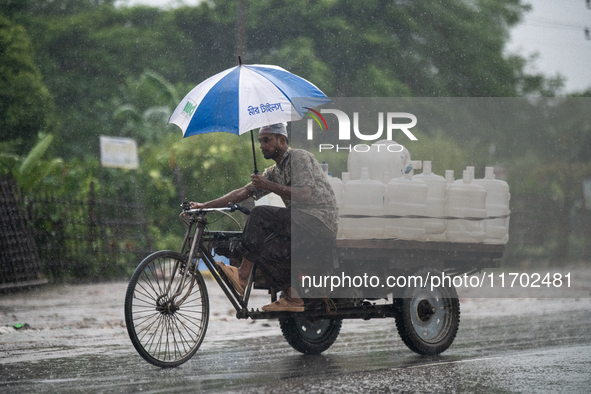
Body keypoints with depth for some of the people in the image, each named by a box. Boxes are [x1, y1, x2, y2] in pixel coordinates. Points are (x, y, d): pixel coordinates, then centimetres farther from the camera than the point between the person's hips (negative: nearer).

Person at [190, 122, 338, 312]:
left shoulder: (299, 157, -5)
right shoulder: (274, 172, 21)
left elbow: (304, 194, -20)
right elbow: (243, 192, 18)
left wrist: (269, 186, -20)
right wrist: (205, 205, 11)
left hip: (321, 223, -9)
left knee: (260, 215, -18)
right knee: (265, 251, -10)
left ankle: (243, 274, -14)